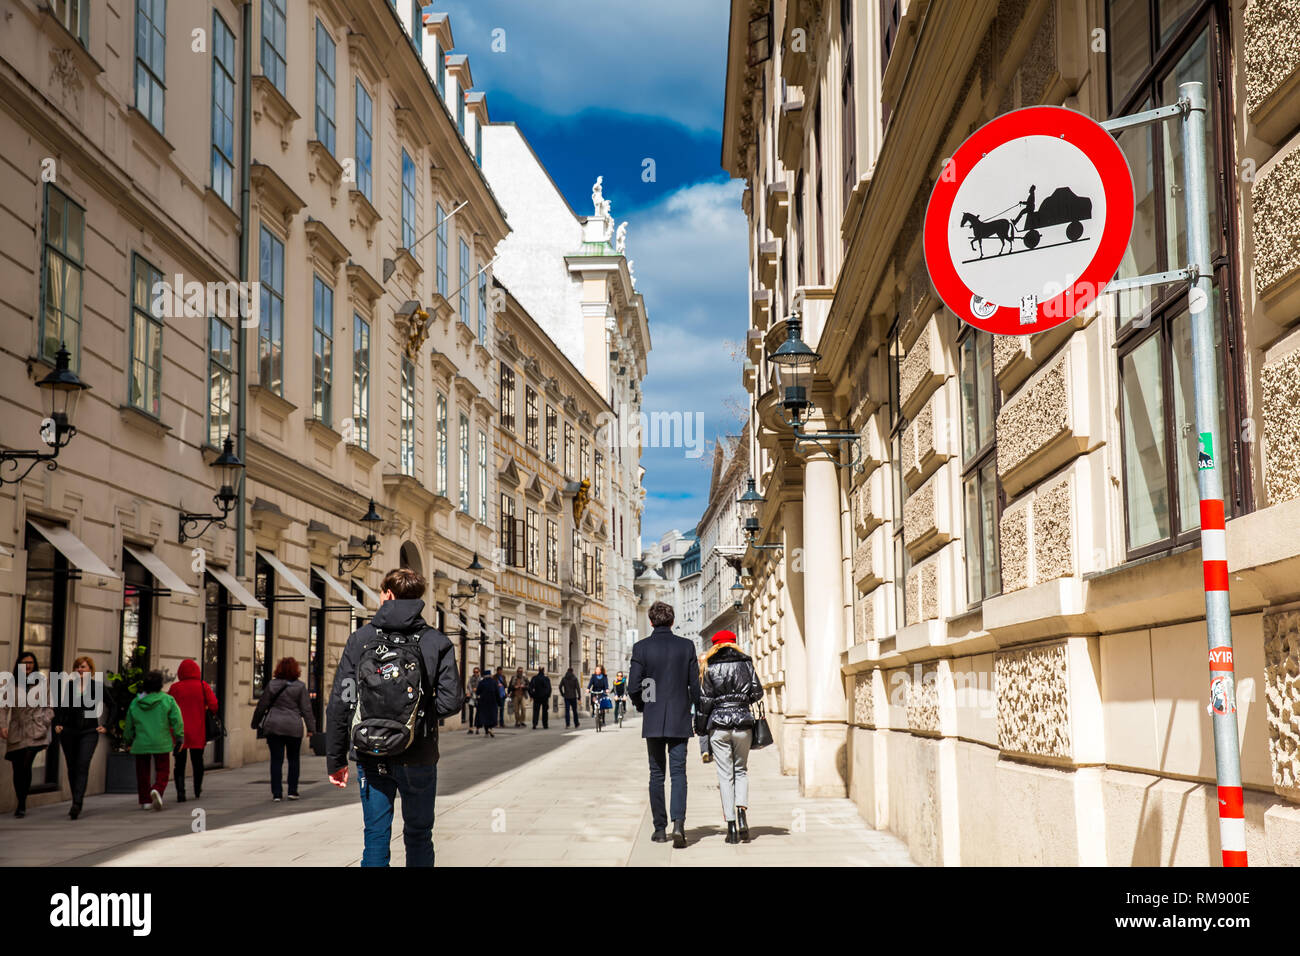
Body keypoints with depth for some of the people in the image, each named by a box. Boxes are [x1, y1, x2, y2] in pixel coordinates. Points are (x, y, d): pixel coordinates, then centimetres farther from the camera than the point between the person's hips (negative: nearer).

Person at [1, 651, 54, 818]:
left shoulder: (40, 683, 8)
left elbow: (48, 707, 14)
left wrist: (46, 722, 0)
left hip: (34, 730, -2)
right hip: (16, 731, 2)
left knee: (26, 765, -17)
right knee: (17, 769, 3)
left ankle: (22, 805, -11)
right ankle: (20, 804, 19)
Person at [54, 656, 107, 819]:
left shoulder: (97, 686, -1)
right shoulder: (69, 685, 6)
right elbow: (60, 706, 19)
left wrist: (106, 726, -1)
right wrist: (57, 723, 8)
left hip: (89, 732, -3)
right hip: (68, 731, 3)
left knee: (82, 766, -16)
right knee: (72, 767, 7)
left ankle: (77, 804, -23)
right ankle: (76, 805, 17)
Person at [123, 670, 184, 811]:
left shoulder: (135, 703, 4)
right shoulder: (168, 700, -5)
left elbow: (129, 725, 13)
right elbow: (177, 721, -8)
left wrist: (128, 741, 27)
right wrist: (179, 738, 1)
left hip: (141, 743, 2)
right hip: (161, 744, -2)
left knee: (142, 773, 13)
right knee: (162, 771, 5)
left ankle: (145, 801, 15)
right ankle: (157, 790, -22)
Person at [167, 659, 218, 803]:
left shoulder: (175, 688, -5)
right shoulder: (203, 686, -4)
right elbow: (213, 705, -10)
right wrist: (209, 716, 10)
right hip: (198, 732, 1)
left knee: (180, 763, 3)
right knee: (197, 761, 17)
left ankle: (180, 792, -10)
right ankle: (198, 790, 30)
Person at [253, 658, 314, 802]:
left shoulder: (272, 685, 1)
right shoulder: (300, 686, -3)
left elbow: (262, 706, 6)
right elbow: (306, 709, -2)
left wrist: (255, 723, 18)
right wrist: (311, 727, 4)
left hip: (273, 727, 1)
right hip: (294, 728, -1)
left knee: (276, 760, 3)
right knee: (294, 759, 14)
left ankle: (276, 793, -1)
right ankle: (292, 791, 15)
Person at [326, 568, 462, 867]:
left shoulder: (361, 638, 0)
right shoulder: (437, 642, -1)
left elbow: (339, 702, -2)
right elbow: (451, 702, -10)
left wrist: (335, 759, 5)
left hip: (371, 759, 0)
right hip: (418, 758, 0)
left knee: (376, 837, 7)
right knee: (418, 837, 12)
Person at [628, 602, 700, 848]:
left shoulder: (641, 647, -4)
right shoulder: (686, 646, -1)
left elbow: (633, 687, -6)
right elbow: (695, 684, -1)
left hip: (653, 721, 0)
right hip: (680, 720, 0)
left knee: (656, 774, 10)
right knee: (678, 772, 2)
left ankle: (660, 829, 12)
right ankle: (678, 823, -17)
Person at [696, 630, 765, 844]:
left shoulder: (709, 666, 1)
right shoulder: (746, 663, 4)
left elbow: (704, 700, -1)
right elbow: (757, 692, 3)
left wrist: (701, 728, 6)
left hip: (718, 723, -1)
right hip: (743, 721, 1)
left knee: (725, 774, 2)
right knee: (741, 770, 15)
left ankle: (731, 826, -3)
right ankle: (741, 810, -10)